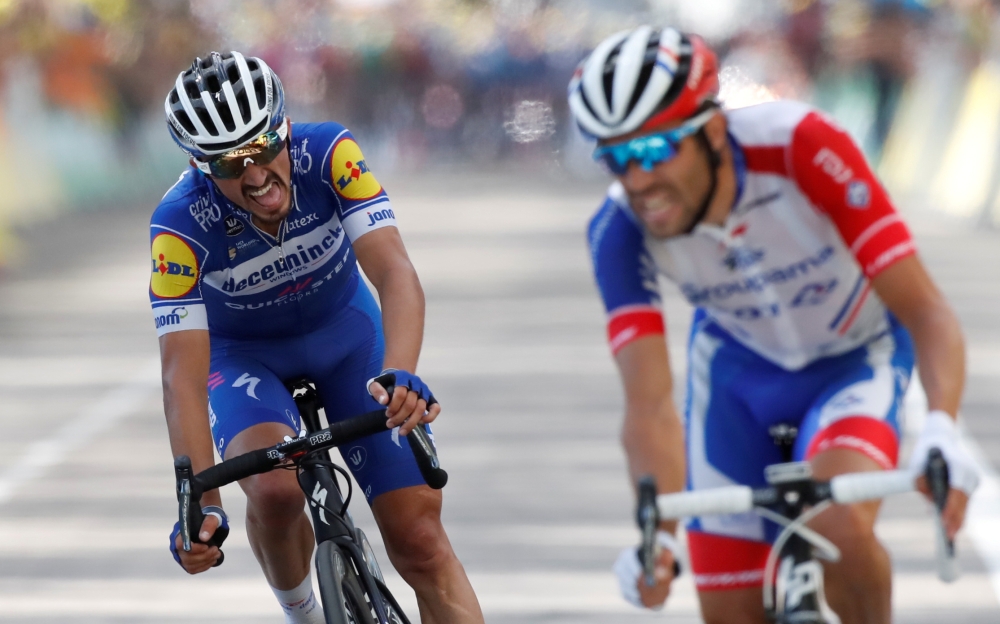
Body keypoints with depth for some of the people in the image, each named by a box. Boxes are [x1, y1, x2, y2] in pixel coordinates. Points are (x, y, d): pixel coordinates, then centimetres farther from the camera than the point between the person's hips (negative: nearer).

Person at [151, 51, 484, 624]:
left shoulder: (328, 155, -29)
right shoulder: (181, 224, -31)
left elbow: (394, 270, -38)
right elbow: (184, 377, -34)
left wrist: (401, 375, -57)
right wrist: (202, 506, -45)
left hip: (346, 334, 1)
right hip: (245, 356, -1)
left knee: (420, 541, -11)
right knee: (275, 493, -31)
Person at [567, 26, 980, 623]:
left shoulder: (801, 146, -35)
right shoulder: (621, 231, -26)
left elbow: (927, 312, -35)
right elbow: (650, 401, -30)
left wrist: (941, 429, -53)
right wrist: (657, 536, -47)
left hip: (854, 359, -3)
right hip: (737, 371, 3)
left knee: (839, 528, -32)